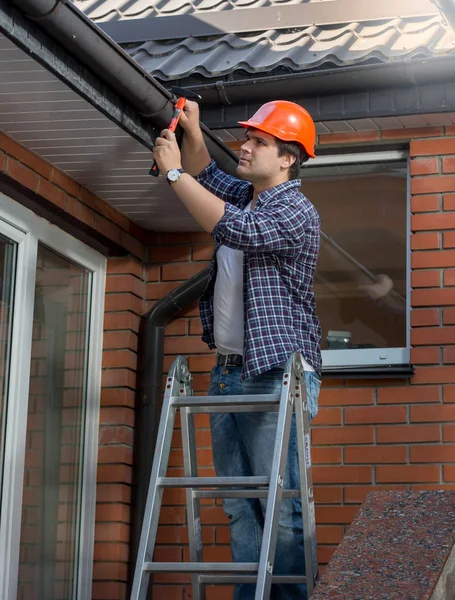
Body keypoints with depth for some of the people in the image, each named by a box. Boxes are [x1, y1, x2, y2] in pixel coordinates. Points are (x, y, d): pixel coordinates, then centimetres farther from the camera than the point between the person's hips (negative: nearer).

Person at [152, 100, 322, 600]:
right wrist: (192, 129, 13)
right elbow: (204, 173, 34)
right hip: (227, 372, 8)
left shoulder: (298, 212, -8)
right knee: (239, 508, 5)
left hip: (275, 375, -8)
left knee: (280, 508, -12)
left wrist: (173, 172, -15)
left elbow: (235, 229, -24)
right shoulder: (241, 195, 17)